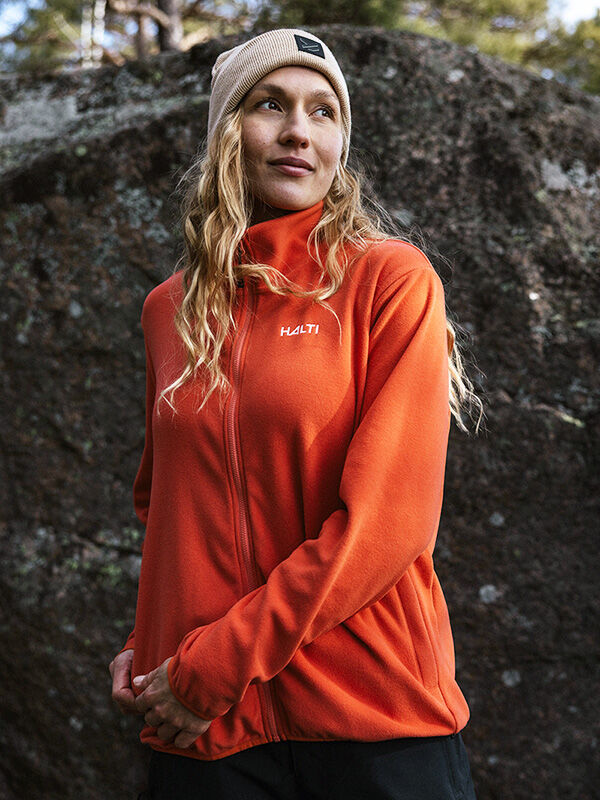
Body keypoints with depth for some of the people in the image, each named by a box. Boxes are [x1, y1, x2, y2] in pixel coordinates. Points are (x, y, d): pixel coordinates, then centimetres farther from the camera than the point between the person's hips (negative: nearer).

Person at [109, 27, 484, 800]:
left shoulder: (392, 278, -6)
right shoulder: (169, 310, 7)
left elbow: (389, 519, -13)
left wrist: (215, 665, -14)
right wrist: (150, 644, 4)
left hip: (376, 714, -3)